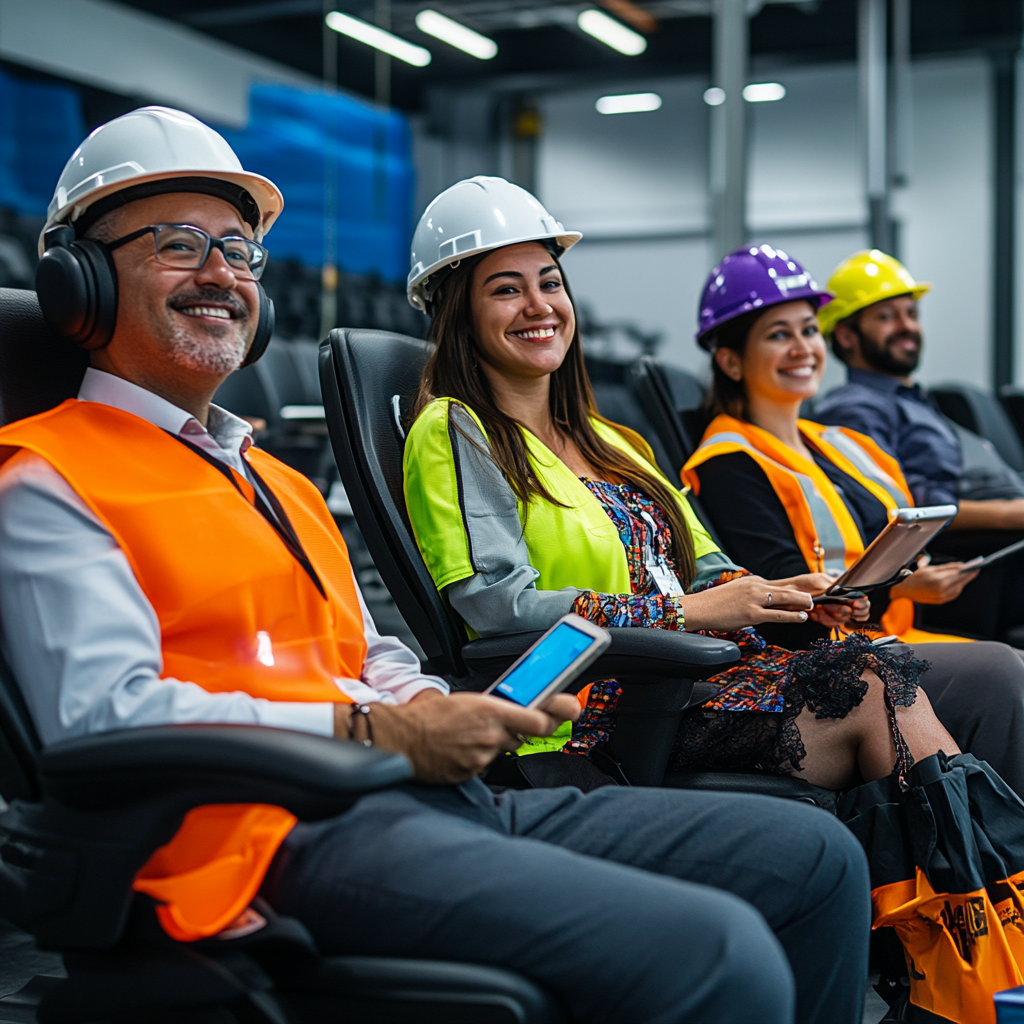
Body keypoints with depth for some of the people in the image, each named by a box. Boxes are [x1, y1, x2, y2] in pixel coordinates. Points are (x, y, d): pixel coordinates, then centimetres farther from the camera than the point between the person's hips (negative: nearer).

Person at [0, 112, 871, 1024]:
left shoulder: (276, 477, 29)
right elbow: (106, 717, -13)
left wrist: (435, 710, 6)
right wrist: (375, 732, -14)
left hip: (438, 798, 9)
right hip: (284, 834, -9)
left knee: (815, 856, 2)